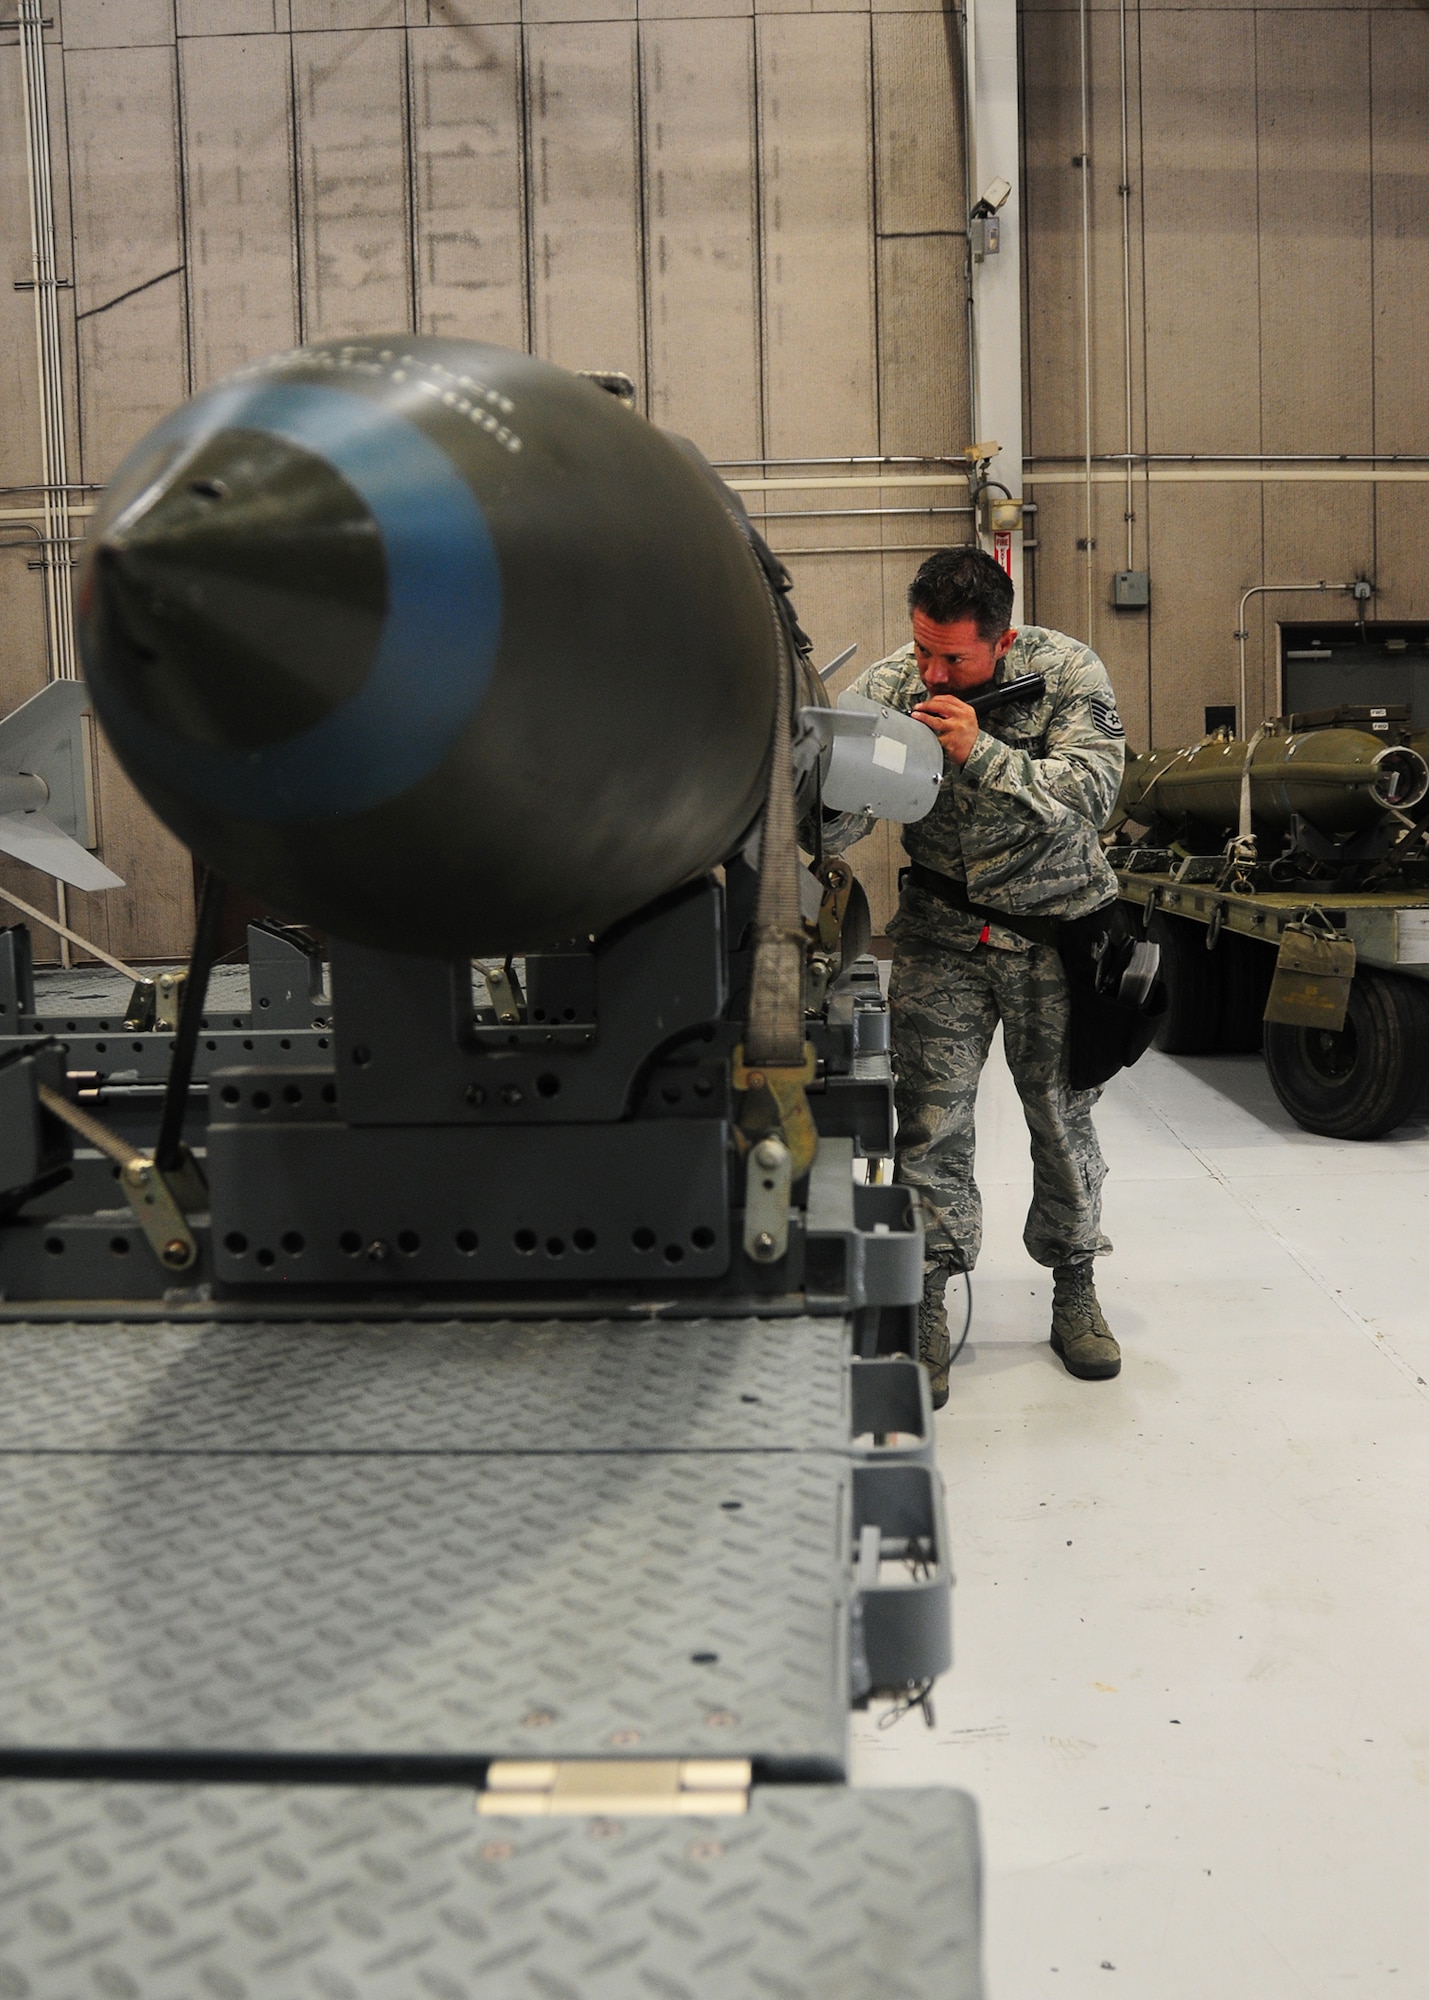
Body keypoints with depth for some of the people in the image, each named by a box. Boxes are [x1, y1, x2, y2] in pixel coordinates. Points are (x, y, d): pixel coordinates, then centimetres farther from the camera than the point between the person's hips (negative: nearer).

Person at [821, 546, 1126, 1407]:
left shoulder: (1068, 672, -14)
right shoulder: (889, 686, -11)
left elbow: (1090, 794, -24)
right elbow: (840, 815, -16)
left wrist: (982, 754, -34)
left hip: (1058, 923, 0)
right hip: (944, 929, 1)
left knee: (1064, 1111, 7)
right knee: (931, 1116, -5)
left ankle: (1075, 1290, 26)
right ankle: (928, 1304, 7)